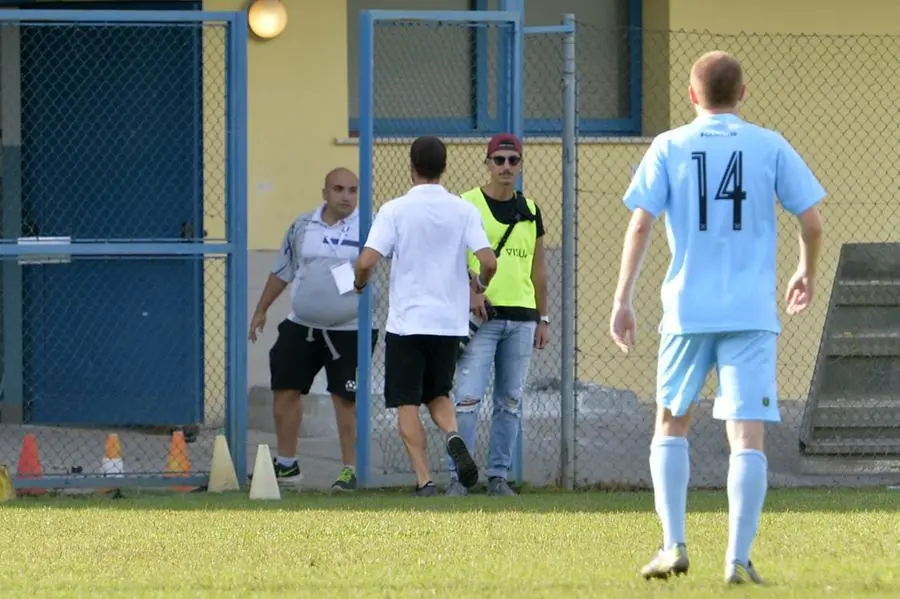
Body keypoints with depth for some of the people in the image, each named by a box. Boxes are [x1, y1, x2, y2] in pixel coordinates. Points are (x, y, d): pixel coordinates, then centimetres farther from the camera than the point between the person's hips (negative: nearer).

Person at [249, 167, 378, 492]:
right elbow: (282, 270, 17)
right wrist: (261, 310, 21)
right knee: (285, 391, 7)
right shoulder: (303, 226, 7)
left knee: (345, 400, -3)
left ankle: (349, 470, 8)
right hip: (301, 327, 4)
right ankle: (286, 465, 22)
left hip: (348, 330, -4)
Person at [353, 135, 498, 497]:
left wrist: (359, 284, 9)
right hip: (450, 321, 3)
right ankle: (453, 436, -11)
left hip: (406, 321, -3)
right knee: (438, 394, 20)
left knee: (407, 403, 5)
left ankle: (424, 478, -6)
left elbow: (366, 262, -14)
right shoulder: (463, 210, 0)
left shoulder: (395, 210, -6)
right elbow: (488, 262, -9)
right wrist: (480, 285, 13)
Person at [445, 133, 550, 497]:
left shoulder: (530, 211, 15)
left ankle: (499, 475, 11)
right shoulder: (466, 205, 1)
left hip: (521, 317, 5)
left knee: (510, 401, 6)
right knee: (468, 397, -12)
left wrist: (543, 319, 15)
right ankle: (457, 475, -9)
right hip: (480, 316, -5)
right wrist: (469, 291, -19)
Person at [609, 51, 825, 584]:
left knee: (671, 425, 18)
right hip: (752, 313, -1)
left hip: (688, 310, 1)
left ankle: (674, 546, 9)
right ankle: (739, 559, -10)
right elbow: (812, 221, 3)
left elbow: (641, 224, -4)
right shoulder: (770, 146, 3)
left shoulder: (669, 148, 3)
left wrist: (622, 301, -2)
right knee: (748, 436, -2)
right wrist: (808, 274, 22)